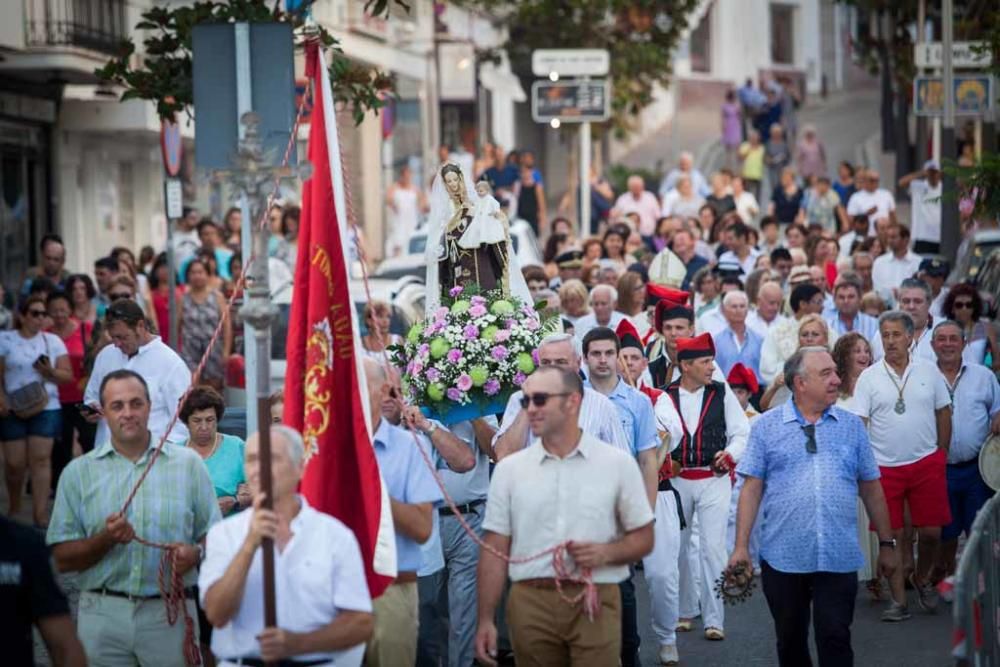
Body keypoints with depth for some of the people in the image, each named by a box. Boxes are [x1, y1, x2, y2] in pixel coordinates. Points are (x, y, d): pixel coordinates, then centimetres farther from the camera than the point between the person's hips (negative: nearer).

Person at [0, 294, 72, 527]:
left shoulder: (53, 341, 8)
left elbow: (67, 376, 6)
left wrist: (51, 373, -13)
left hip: (46, 408, 1)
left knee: (40, 459, -8)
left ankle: (40, 515, -8)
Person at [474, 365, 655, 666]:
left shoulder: (618, 464, 4)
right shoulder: (509, 469, 8)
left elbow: (643, 539, 7)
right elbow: (495, 549, 7)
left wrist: (606, 553, -13)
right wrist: (486, 620, 1)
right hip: (530, 603, 2)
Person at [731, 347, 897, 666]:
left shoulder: (852, 426, 7)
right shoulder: (767, 426, 3)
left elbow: (871, 489, 11)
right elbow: (752, 489, 1)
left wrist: (886, 543, 11)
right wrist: (741, 546, -5)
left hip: (839, 558, 0)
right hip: (783, 557, 0)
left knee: (835, 639, -3)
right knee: (790, 640, 11)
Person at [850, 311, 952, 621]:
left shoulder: (928, 371, 3)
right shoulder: (869, 378, -1)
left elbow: (943, 413, 10)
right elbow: (858, 424, -3)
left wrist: (941, 454, 7)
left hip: (926, 464, 1)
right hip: (885, 467, -1)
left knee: (931, 531, 2)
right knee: (892, 536, 1)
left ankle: (921, 578, 29)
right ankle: (899, 601, 9)